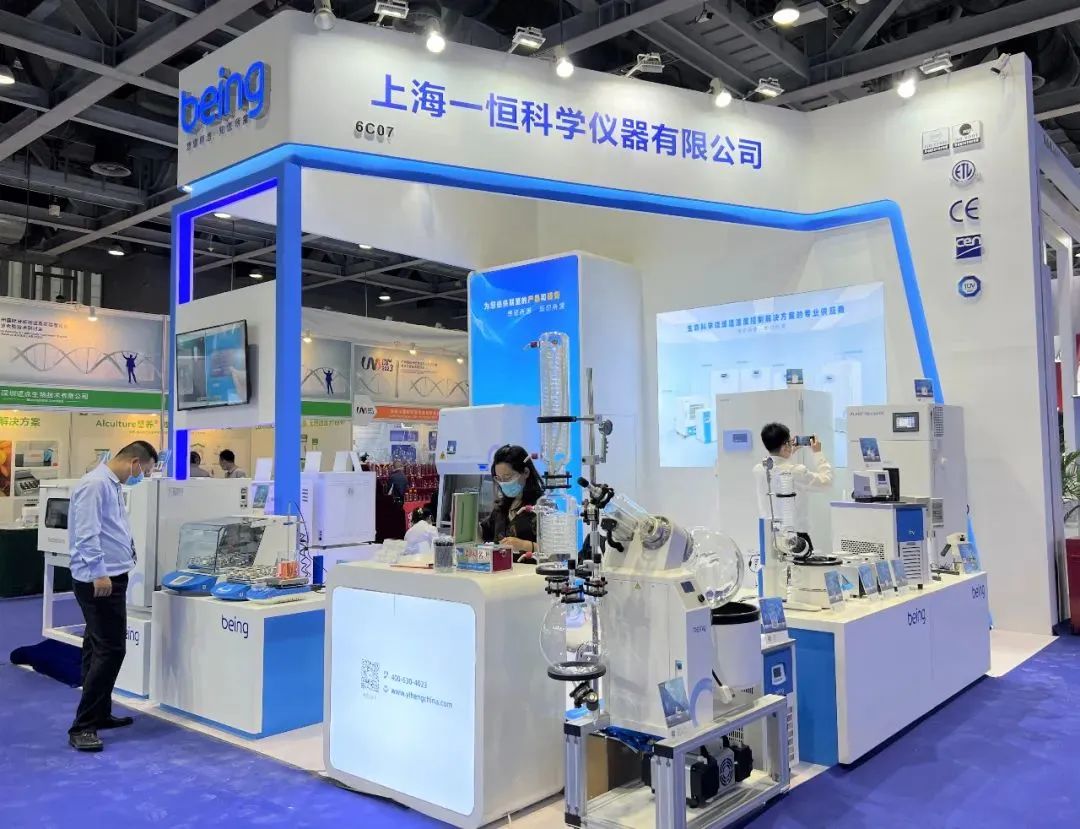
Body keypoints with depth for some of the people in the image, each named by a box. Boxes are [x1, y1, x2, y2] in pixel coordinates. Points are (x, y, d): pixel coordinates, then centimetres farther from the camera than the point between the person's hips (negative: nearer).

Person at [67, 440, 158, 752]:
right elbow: (87, 534, -24)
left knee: (98, 649, 16)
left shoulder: (113, 485, 14)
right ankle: (82, 727, -4)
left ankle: (98, 714, 26)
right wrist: (99, 573, -26)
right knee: (110, 650, -9)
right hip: (99, 581, -11)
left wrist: (134, 553, 25)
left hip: (110, 577, 11)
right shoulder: (96, 484, -18)